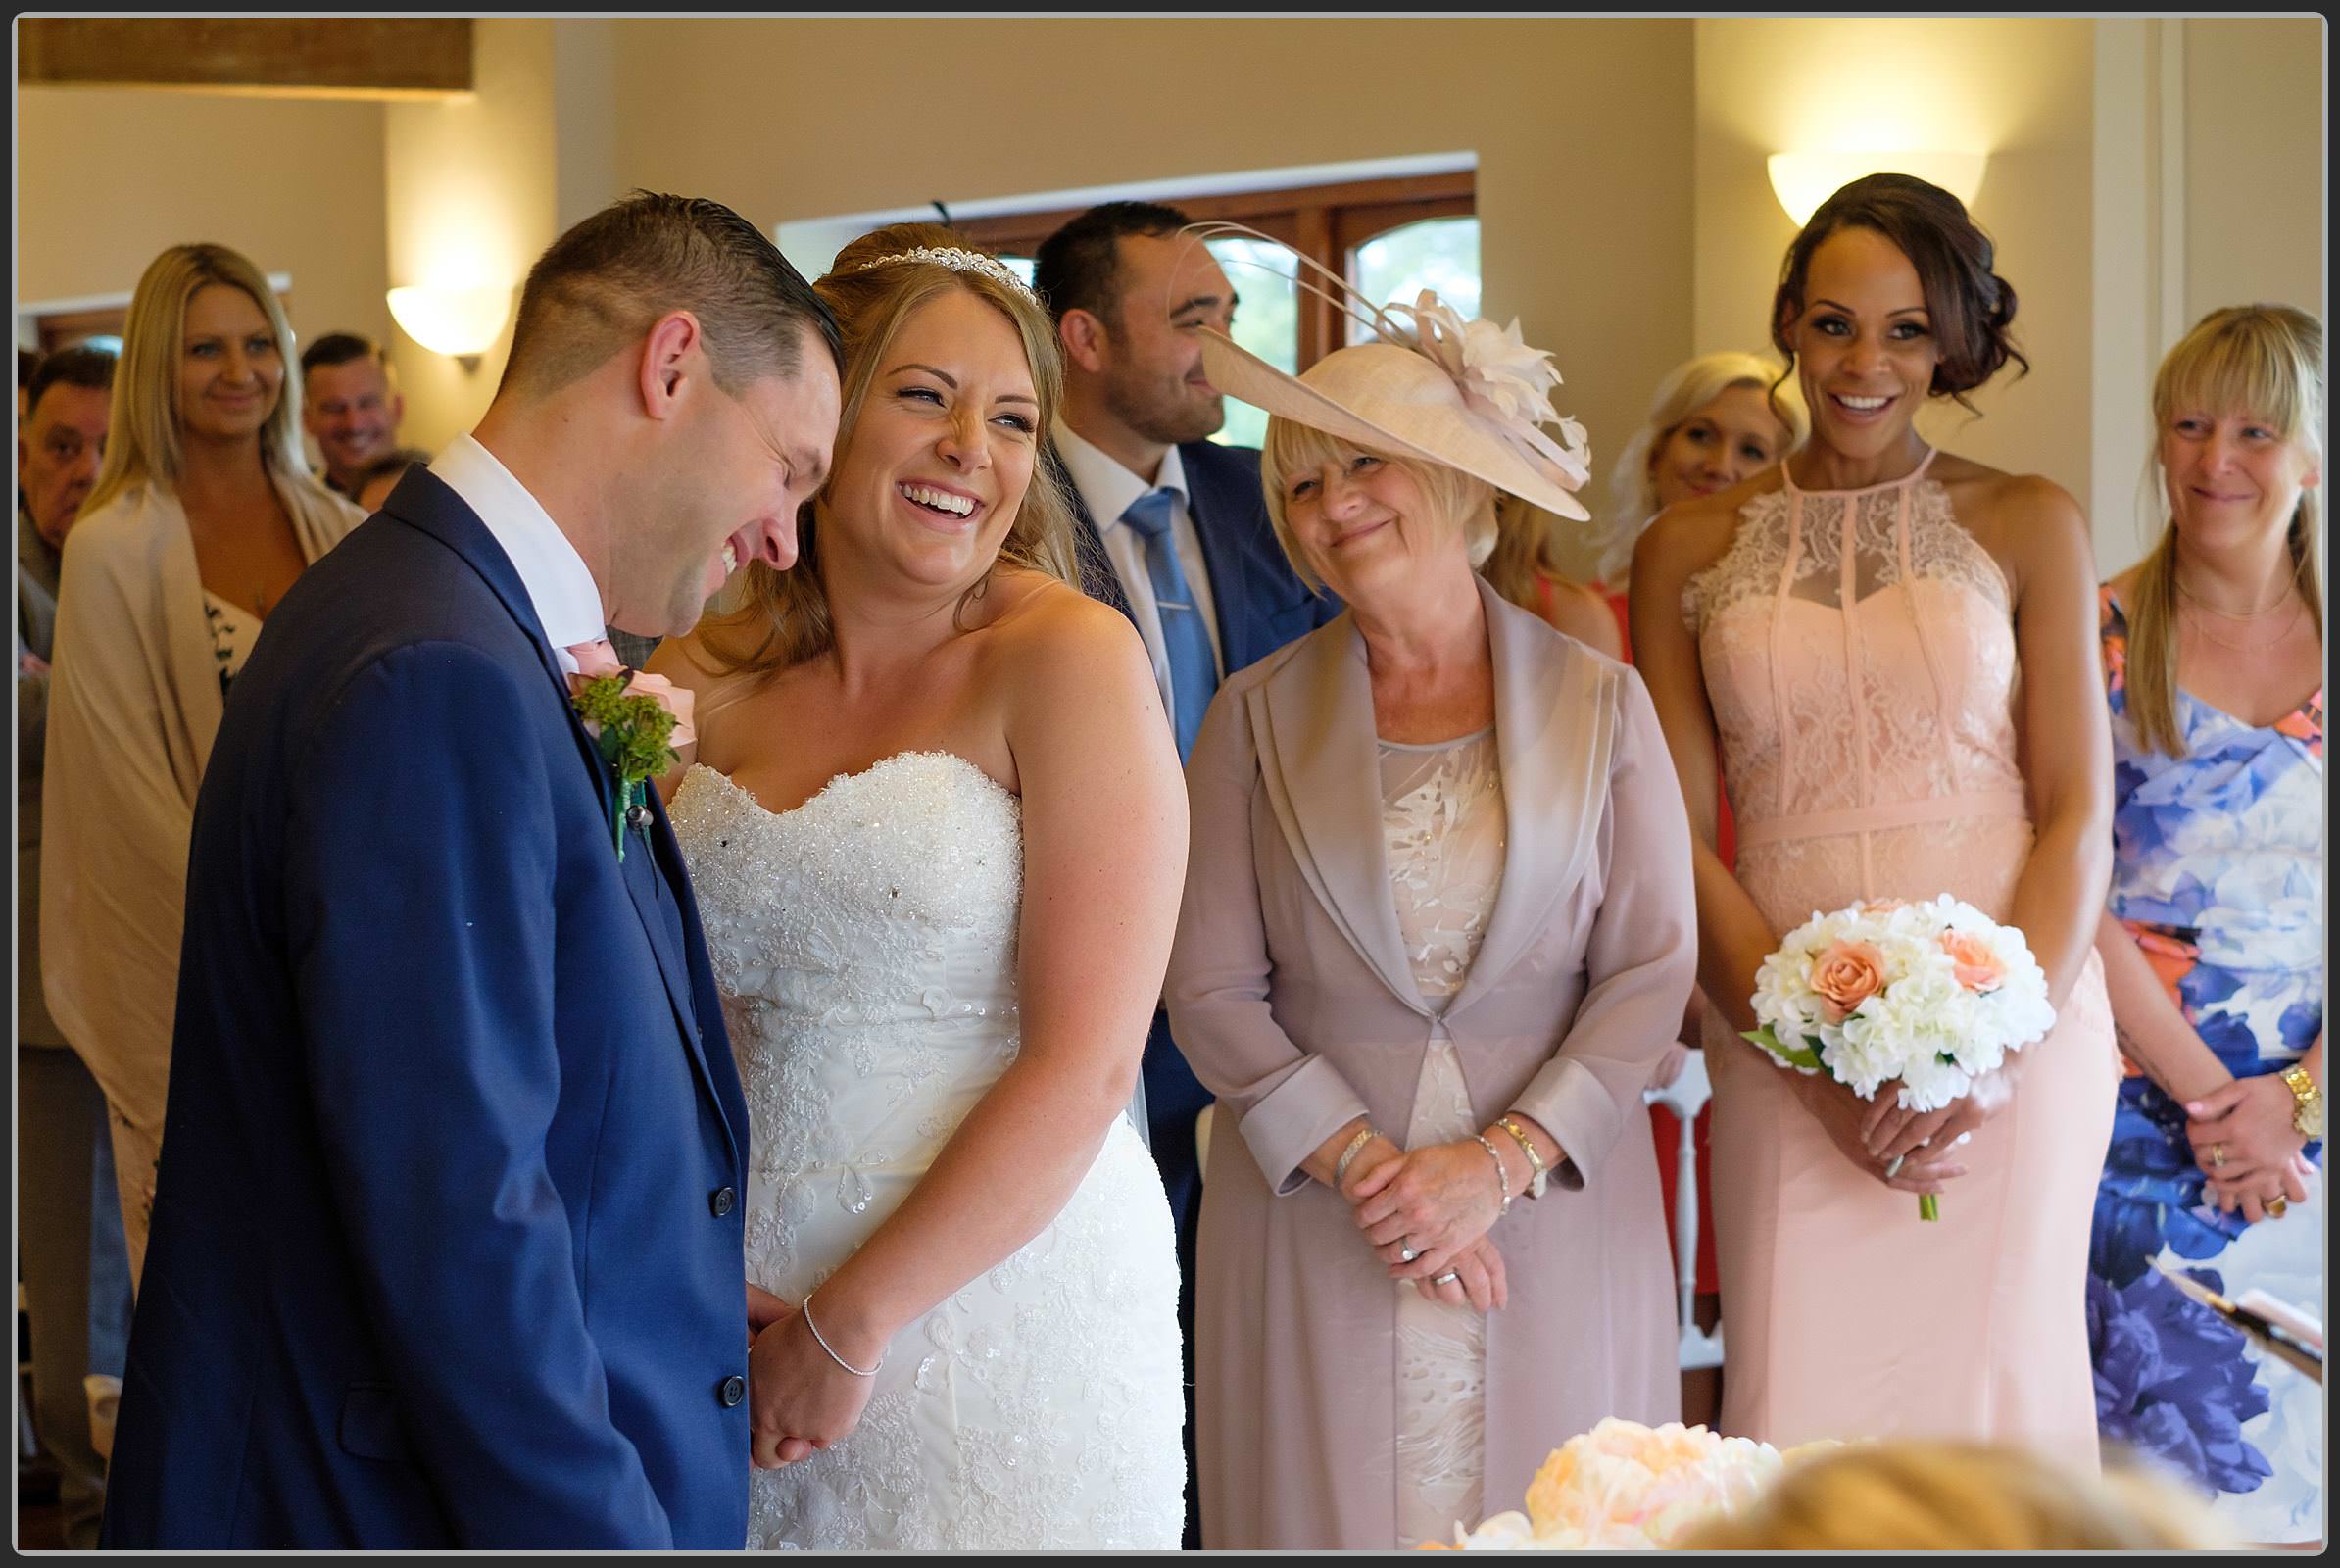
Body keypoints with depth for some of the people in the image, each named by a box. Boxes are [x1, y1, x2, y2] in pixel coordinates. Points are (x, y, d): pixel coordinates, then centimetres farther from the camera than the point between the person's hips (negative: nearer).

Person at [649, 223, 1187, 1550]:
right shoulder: (700, 678, 4)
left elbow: (1084, 1066, -15)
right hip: (738, 1306, 4)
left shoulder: (1069, 662, -9)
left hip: (999, 1286, -4)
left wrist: (850, 1326, -14)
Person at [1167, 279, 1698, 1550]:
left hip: (1552, 1210, 0)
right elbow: (1212, 989, -1)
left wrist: (1500, 1161, -13)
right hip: (1311, 1222, 0)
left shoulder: (1601, 704, 2)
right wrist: (1358, 1160, -12)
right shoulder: (1258, 715, 3)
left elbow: (1651, 971, -2)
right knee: (1337, 1515, 3)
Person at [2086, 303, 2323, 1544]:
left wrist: (2296, 1098, -10)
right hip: (2139, 1104, -2)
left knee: (2290, 1479, 4)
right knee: (2164, 1473, -3)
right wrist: (2206, 1094, -12)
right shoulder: (2096, 638, 1)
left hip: (2307, 1114, 2)